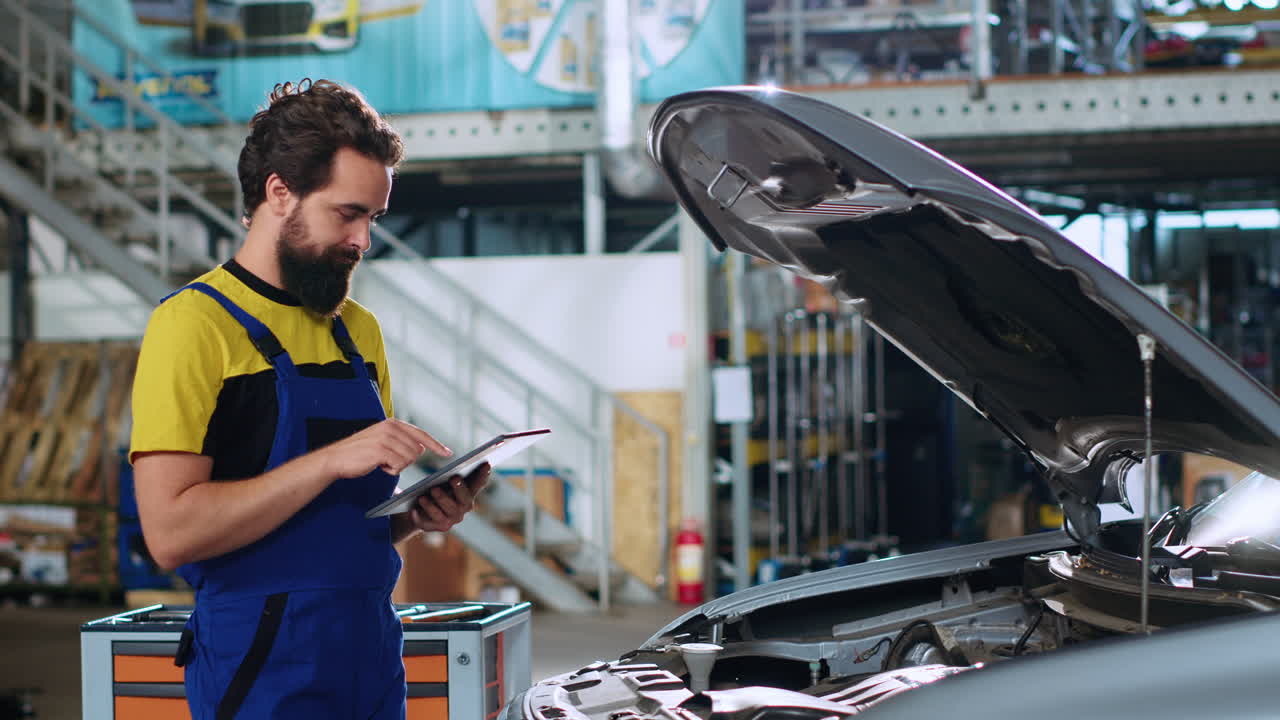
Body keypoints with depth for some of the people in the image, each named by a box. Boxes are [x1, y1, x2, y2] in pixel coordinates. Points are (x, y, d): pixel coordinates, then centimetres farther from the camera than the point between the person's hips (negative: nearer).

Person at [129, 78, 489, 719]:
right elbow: (171, 533, -19)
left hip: (373, 664, 7)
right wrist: (331, 458, -22)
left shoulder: (359, 331, 14)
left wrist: (419, 513, 1)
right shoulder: (194, 325, -10)